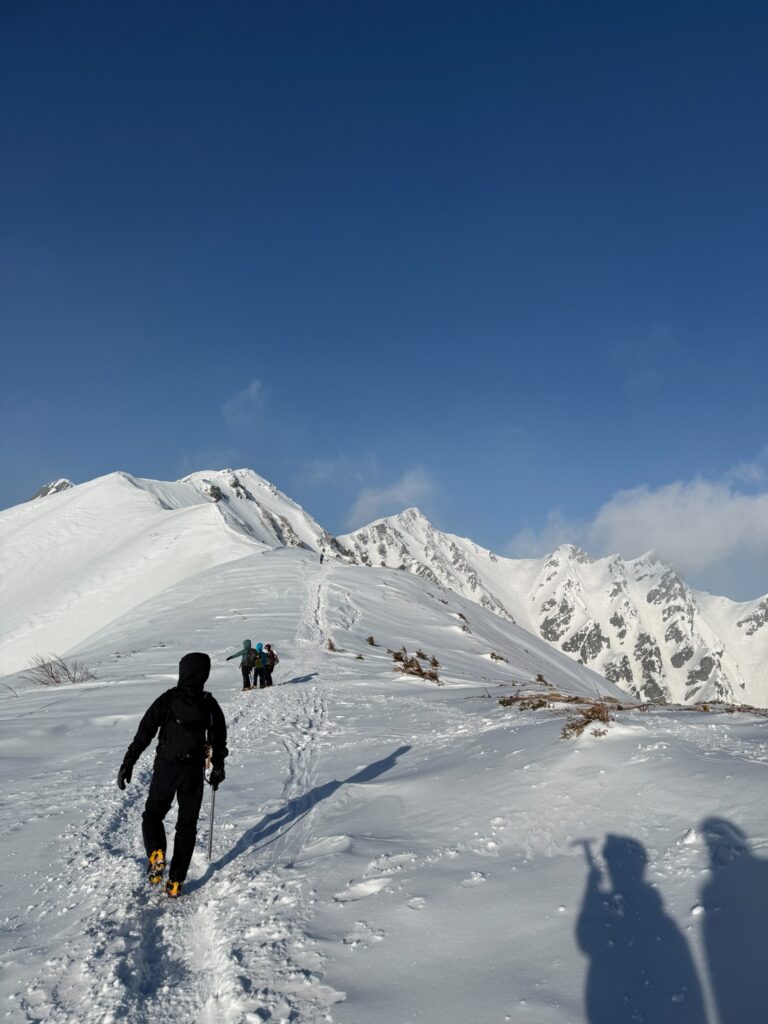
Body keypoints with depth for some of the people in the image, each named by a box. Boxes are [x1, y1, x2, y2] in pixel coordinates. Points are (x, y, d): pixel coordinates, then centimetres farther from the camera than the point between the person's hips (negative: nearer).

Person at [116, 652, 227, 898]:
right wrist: (218, 767, 21)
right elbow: (219, 739, 7)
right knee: (187, 824, 12)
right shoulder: (210, 705, -2)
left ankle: (156, 854, -9)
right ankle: (176, 881, 11)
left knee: (153, 814, 18)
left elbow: (144, 733, -11)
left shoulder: (167, 700, -10)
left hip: (166, 768, -2)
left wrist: (128, 763, -4)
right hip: (194, 772, 2)